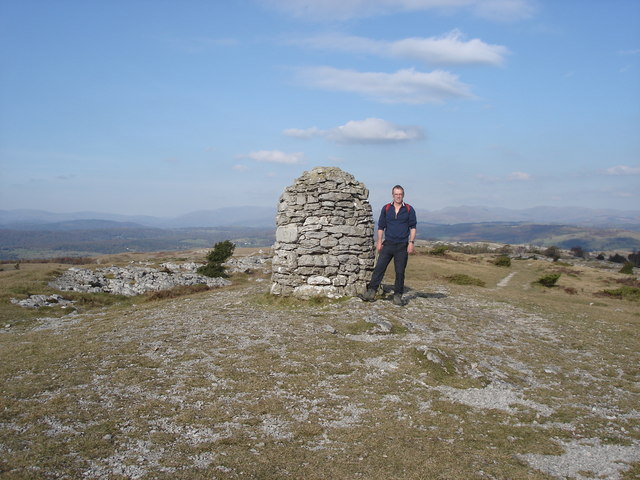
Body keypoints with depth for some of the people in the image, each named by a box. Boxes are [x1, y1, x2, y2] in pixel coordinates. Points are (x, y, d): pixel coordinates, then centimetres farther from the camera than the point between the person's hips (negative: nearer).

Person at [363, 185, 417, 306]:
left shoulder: (409, 209, 3)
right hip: (388, 244, 1)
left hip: (402, 246, -1)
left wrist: (411, 242, -5)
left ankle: (397, 295, 11)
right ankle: (371, 290, -1)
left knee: (400, 272, 3)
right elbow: (381, 226, 10)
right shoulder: (386, 209, 7)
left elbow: (413, 227, 4)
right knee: (379, 267, -5)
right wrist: (379, 242, 4)